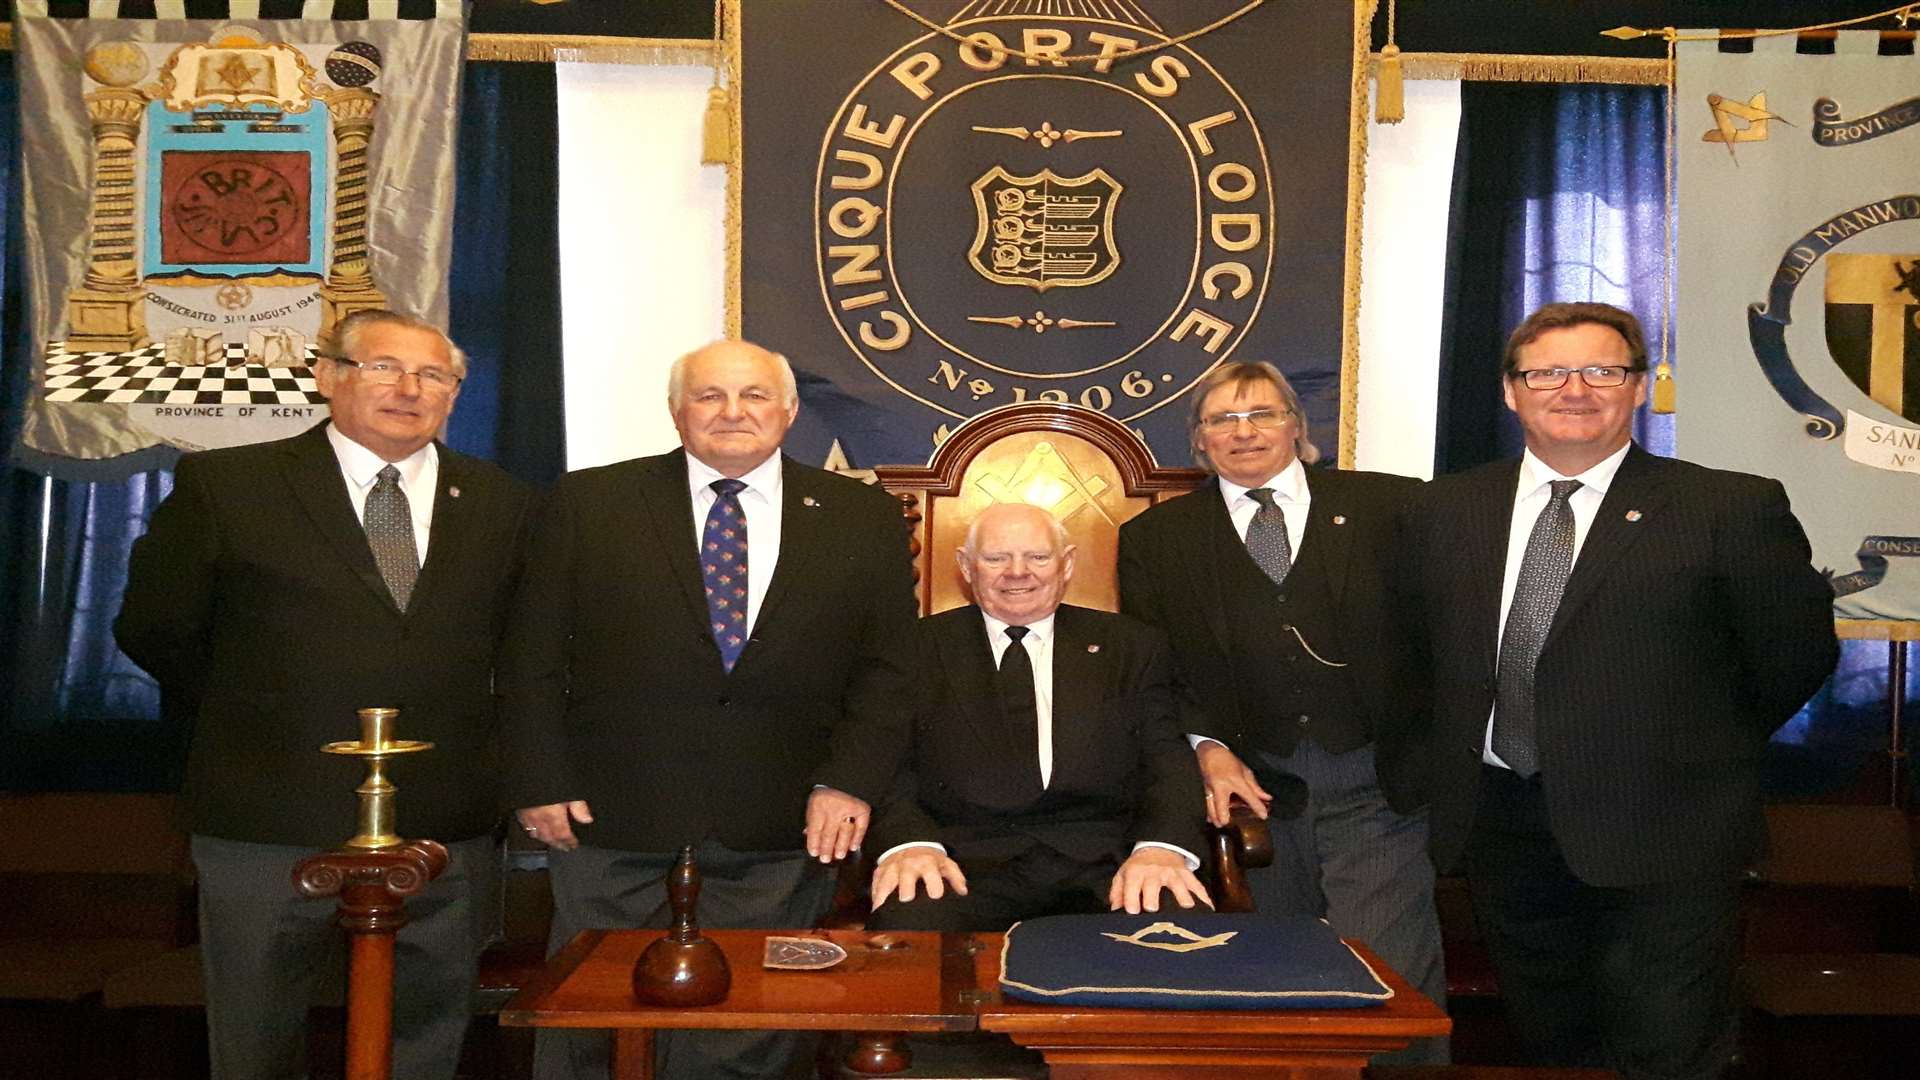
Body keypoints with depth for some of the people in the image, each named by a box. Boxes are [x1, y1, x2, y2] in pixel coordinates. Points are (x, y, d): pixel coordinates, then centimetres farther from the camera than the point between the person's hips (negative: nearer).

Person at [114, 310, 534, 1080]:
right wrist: (245, 717, 7)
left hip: (447, 831, 2)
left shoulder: (501, 504, 6)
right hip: (269, 827, -2)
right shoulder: (223, 485, -2)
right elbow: (153, 628, 5)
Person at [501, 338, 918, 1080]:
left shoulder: (865, 519, 4)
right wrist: (540, 782, -3)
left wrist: (849, 781, -6)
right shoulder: (589, 503, 3)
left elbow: (885, 669, 5)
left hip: (780, 834, 0)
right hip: (611, 825, 0)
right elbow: (533, 656, 4)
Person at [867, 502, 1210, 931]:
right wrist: (908, 842, -17)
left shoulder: (1130, 647, 18)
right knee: (905, 927, -34)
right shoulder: (920, 647, 14)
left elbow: (1168, 759, 7)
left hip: (1106, 863, 1)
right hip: (967, 862, -1)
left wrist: (1161, 847, -15)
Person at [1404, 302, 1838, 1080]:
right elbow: (1422, 645, 14)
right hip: (1501, 831, 4)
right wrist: (1460, 764, 9)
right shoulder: (1445, 511, 5)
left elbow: (1797, 652, 1)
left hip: (1661, 839, -4)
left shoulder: (1732, 510, -7)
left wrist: (1705, 753, 6)